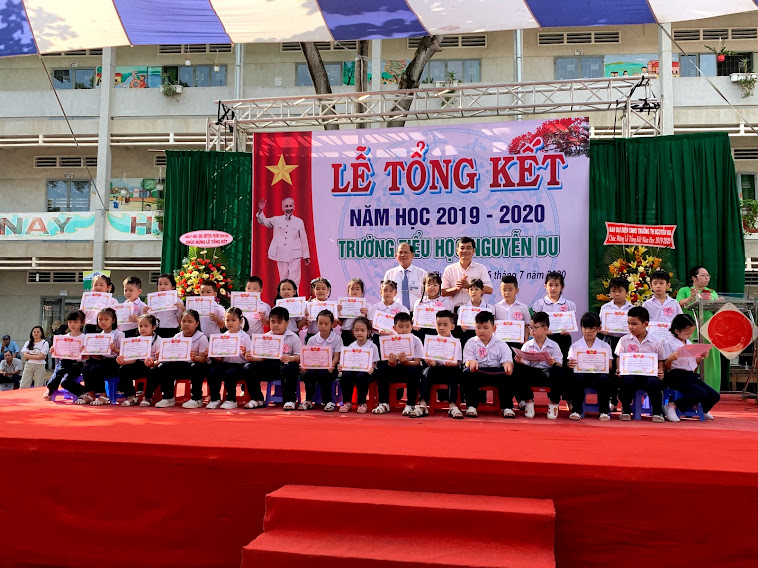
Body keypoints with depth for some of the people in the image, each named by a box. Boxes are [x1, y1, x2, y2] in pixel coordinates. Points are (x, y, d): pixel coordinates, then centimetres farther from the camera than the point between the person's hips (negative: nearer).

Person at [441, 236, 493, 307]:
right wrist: (457, 288, -9)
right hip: (456, 309, 0)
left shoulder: (481, 268, 11)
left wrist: (469, 286, -8)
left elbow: (489, 290, 0)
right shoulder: (449, 269, 12)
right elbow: (443, 292, 8)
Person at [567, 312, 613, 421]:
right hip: (581, 373, 0)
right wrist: (570, 365, -20)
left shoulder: (605, 346, 13)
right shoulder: (575, 346, 13)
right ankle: (576, 410, -17)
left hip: (599, 373, 0)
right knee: (577, 378, -33)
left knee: (604, 379, -32)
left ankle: (604, 411, -13)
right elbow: (570, 364, 4)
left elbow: (610, 366, 3)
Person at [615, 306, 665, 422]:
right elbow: (619, 359, 9)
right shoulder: (624, 340, 10)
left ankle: (657, 412, -8)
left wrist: (660, 372, -10)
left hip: (649, 374, 0)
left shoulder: (655, 343, 8)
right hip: (629, 373, 0)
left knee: (654, 382, -34)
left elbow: (660, 362, 12)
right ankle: (626, 410, -9)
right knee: (627, 380, -35)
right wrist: (619, 370, -12)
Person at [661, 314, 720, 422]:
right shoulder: (668, 344, -5)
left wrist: (701, 357, 9)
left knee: (715, 396, 1)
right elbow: (666, 366, -8)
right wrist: (671, 358, -28)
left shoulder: (689, 343, 19)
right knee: (701, 393, -29)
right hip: (677, 376, -8)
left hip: (691, 375, 8)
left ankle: (703, 411, 33)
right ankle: (672, 406, -18)